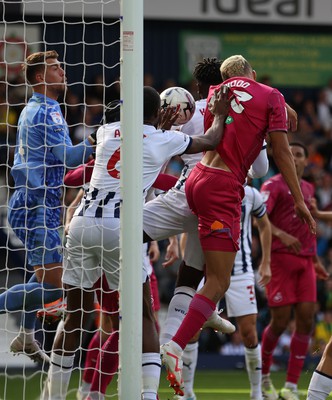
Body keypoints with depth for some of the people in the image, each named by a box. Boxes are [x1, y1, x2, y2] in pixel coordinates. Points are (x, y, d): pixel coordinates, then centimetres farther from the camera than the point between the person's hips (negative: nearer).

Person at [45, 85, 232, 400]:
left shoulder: (105, 132, 15)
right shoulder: (165, 140, 7)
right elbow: (211, 141, 25)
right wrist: (220, 114, 42)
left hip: (83, 222, 3)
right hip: (119, 228, -3)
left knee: (75, 317, 12)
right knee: (143, 316, 8)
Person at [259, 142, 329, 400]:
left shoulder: (308, 188, 19)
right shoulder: (274, 185, -3)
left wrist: (316, 260, 29)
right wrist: (281, 235, -34)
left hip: (304, 261, 6)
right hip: (280, 258, -6)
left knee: (306, 319, -5)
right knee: (280, 321, -7)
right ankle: (263, 376, 18)